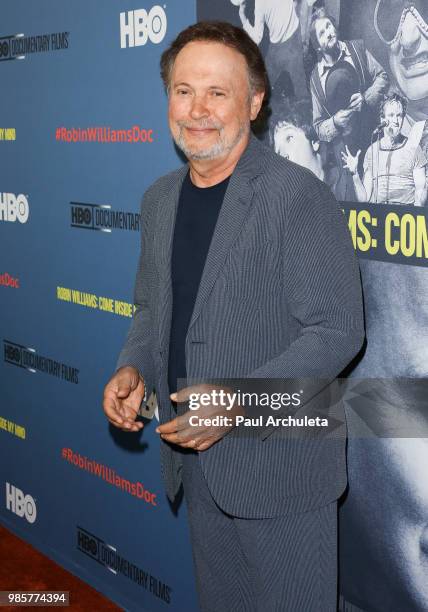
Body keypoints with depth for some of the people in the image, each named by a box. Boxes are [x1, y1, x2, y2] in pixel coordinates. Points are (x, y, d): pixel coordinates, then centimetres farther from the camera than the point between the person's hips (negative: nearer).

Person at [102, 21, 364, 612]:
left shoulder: (298, 196, -17)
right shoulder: (159, 198, 7)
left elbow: (336, 330, -18)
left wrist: (240, 401, -26)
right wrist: (133, 368, -3)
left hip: (278, 461, -6)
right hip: (193, 456, 7)